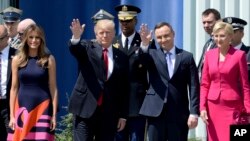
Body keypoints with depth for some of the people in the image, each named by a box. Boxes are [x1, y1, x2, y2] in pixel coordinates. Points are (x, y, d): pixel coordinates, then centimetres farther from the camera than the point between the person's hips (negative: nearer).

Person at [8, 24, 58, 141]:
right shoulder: (17, 59, 5)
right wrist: (12, 115, 2)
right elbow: (14, 88, 7)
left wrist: (54, 115, -3)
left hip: (42, 108, -2)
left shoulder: (49, 59, 1)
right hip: (22, 108, 2)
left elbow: (53, 88, 2)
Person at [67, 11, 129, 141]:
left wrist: (123, 115, 7)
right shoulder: (87, 47, 4)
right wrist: (76, 36, -42)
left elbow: (124, 88, 9)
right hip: (86, 107, -2)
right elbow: (74, 49, -20)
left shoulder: (121, 57, 9)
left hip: (109, 112, 2)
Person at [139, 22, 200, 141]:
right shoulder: (152, 55, 9)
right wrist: (144, 44, -34)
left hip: (179, 113, -1)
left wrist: (194, 112, -7)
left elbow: (194, 87, 1)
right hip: (155, 111, 1)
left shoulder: (186, 57, 6)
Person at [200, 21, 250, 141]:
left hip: (232, 106, -4)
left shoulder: (239, 55, -3)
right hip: (213, 107, 4)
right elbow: (204, 84, 11)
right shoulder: (209, 55, 8)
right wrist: (202, 107, 1)